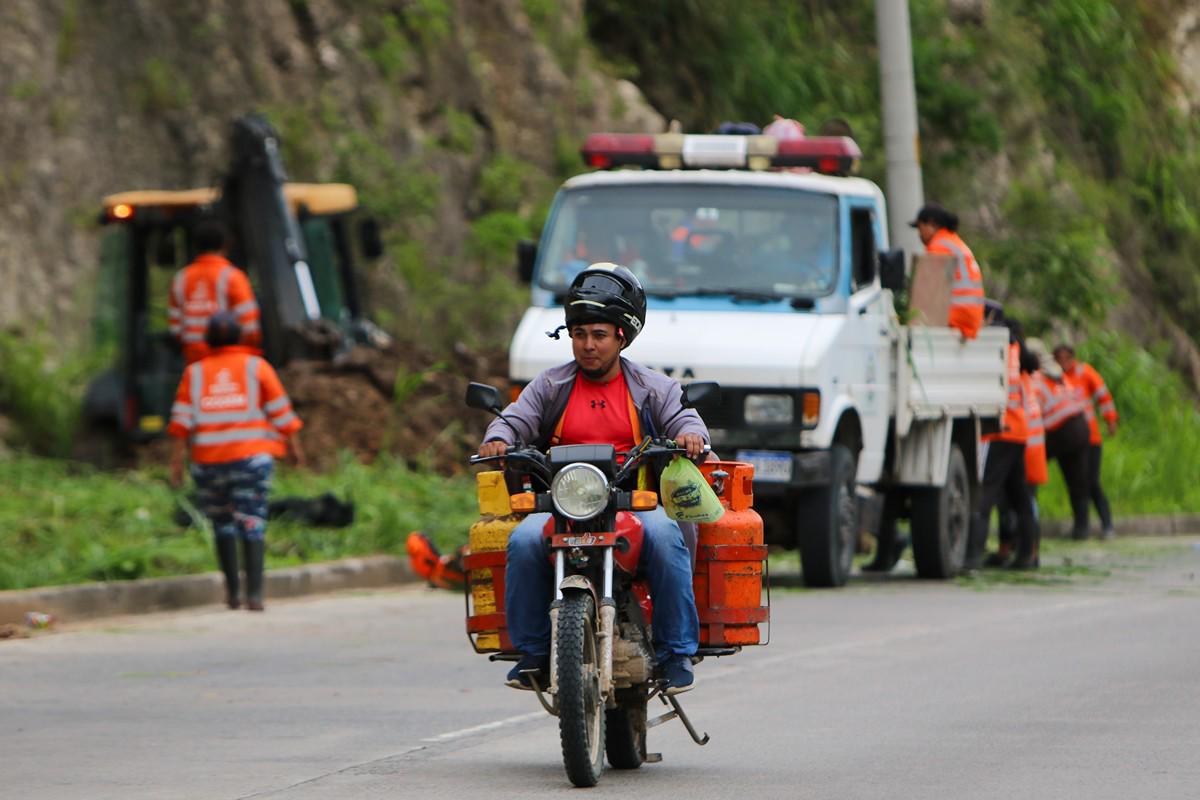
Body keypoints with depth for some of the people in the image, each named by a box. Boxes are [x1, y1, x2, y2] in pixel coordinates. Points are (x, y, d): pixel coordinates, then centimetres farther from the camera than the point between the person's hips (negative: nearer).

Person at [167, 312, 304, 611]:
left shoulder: (194, 373, 9)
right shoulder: (256, 367, 5)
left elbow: (182, 421, 2)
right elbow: (280, 412, 5)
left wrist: (177, 460, 1)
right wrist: (293, 445, 15)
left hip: (209, 460, 2)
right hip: (251, 456, -2)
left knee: (222, 524, 15)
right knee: (252, 523, -6)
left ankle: (232, 591, 16)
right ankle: (254, 593, -18)